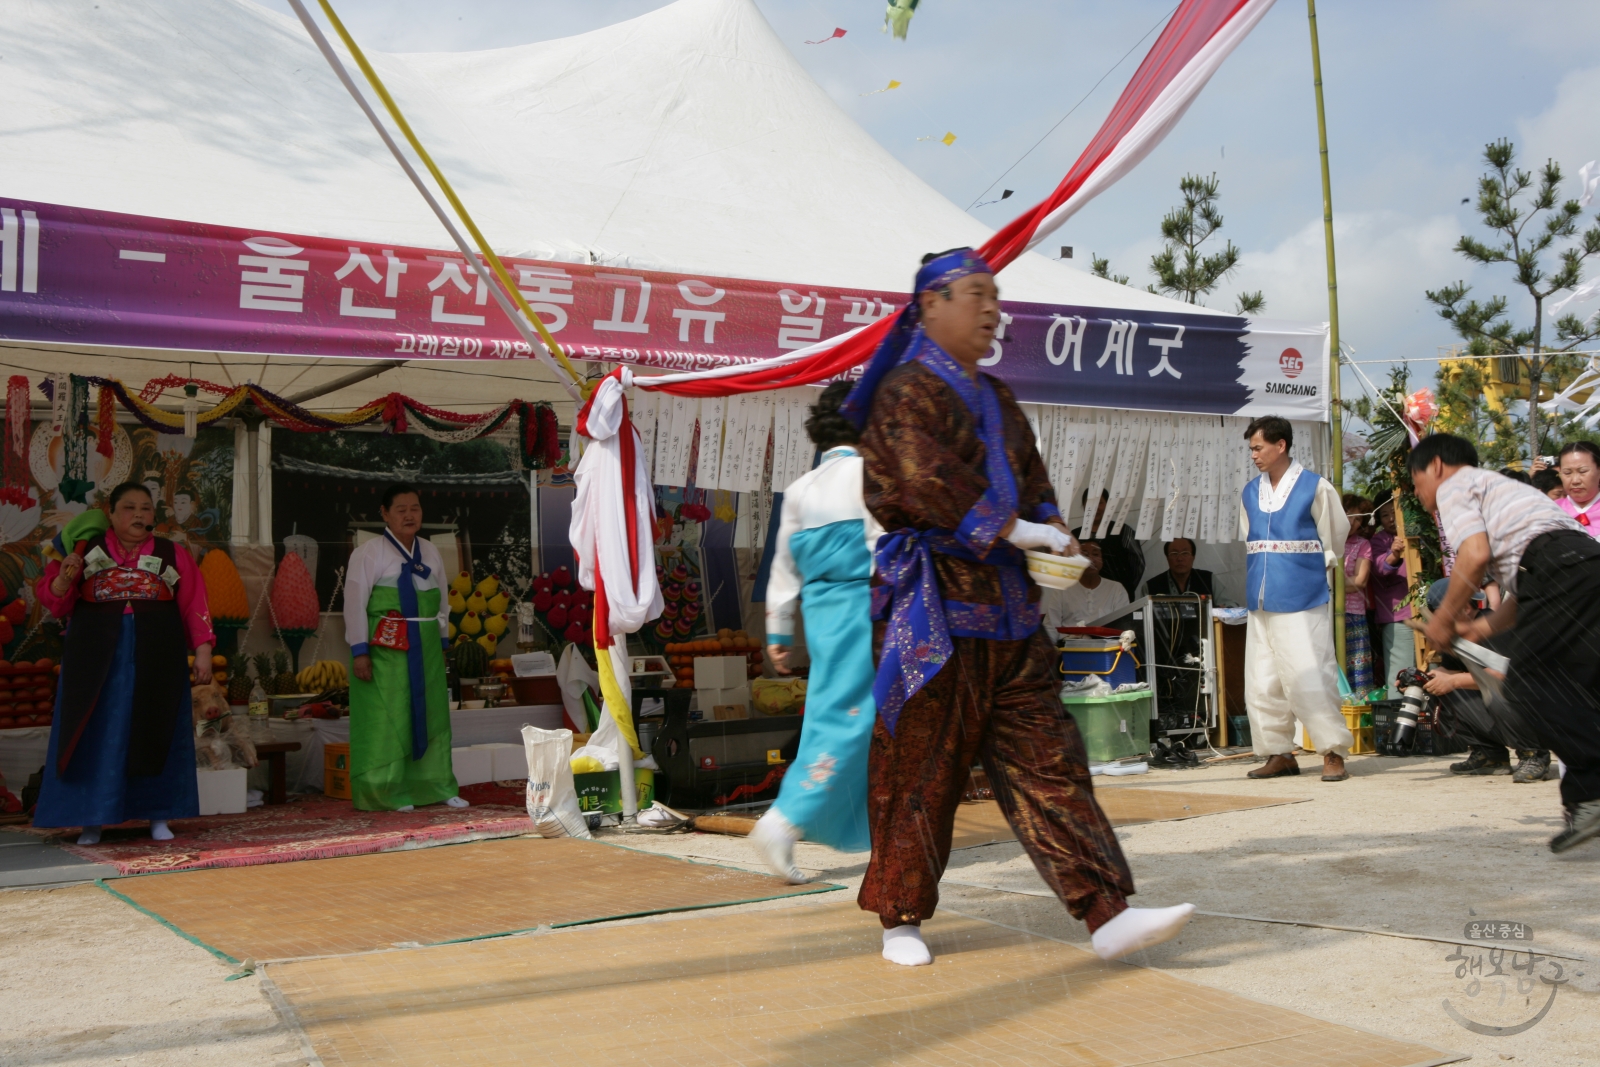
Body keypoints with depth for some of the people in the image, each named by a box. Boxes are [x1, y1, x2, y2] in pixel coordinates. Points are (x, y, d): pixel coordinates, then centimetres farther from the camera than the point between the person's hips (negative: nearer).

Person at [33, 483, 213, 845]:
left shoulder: (174, 555, 5)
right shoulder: (85, 550, 4)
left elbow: (194, 608, 1)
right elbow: (54, 601, 3)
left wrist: (202, 652, -7)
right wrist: (64, 577, -17)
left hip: (156, 659, 0)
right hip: (96, 659, 0)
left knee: (154, 734, 4)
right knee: (97, 736, 1)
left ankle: (158, 815, 12)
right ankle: (92, 820, 7)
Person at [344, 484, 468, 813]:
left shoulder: (431, 553, 13)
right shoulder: (368, 553, -5)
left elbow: (441, 601, 19)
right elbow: (354, 604, -9)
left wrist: (440, 640, 13)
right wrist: (359, 651, -14)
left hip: (425, 650, 6)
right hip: (385, 650, -6)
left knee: (430, 715, 11)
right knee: (386, 720, -3)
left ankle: (437, 786, 21)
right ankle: (386, 792, 6)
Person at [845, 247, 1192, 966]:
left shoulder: (993, 396, 20)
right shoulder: (907, 392, -7)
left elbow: (1032, 479, 20)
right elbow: (930, 484, -20)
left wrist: (1051, 537, 0)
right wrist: (1014, 529, -16)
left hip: (1007, 608, 8)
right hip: (937, 608, -8)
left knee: (1048, 763, 3)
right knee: (920, 768, 1)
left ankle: (1106, 914, 2)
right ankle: (901, 918, 16)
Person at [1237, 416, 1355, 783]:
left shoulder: (1315, 488, -5)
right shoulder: (1250, 493, 11)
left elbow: (1334, 539, 3)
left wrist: (1314, 569, 11)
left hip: (1302, 602, -6)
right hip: (1261, 602, 6)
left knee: (1310, 678, -9)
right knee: (1261, 683, 6)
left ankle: (1334, 753, 0)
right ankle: (1279, 754, 16)